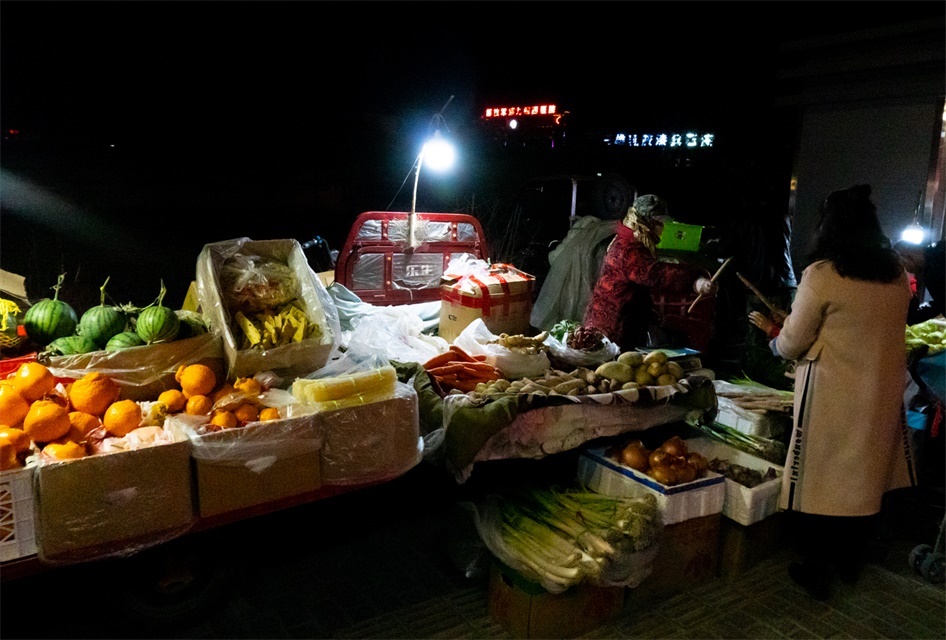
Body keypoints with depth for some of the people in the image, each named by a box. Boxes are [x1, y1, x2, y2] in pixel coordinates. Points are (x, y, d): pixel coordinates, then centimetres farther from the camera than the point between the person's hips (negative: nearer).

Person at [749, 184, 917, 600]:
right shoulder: (897, 276, 2)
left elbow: (791, 344, -9)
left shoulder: (821, 275, -15)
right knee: (867, 479, 18)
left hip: (831, 397, -6)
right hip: (883, 393, 6)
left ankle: (816, 571, 20)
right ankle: (850, 563, 35)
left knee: (820, 480, 8)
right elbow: (877, 332, 14)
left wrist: (776, 340, 13)